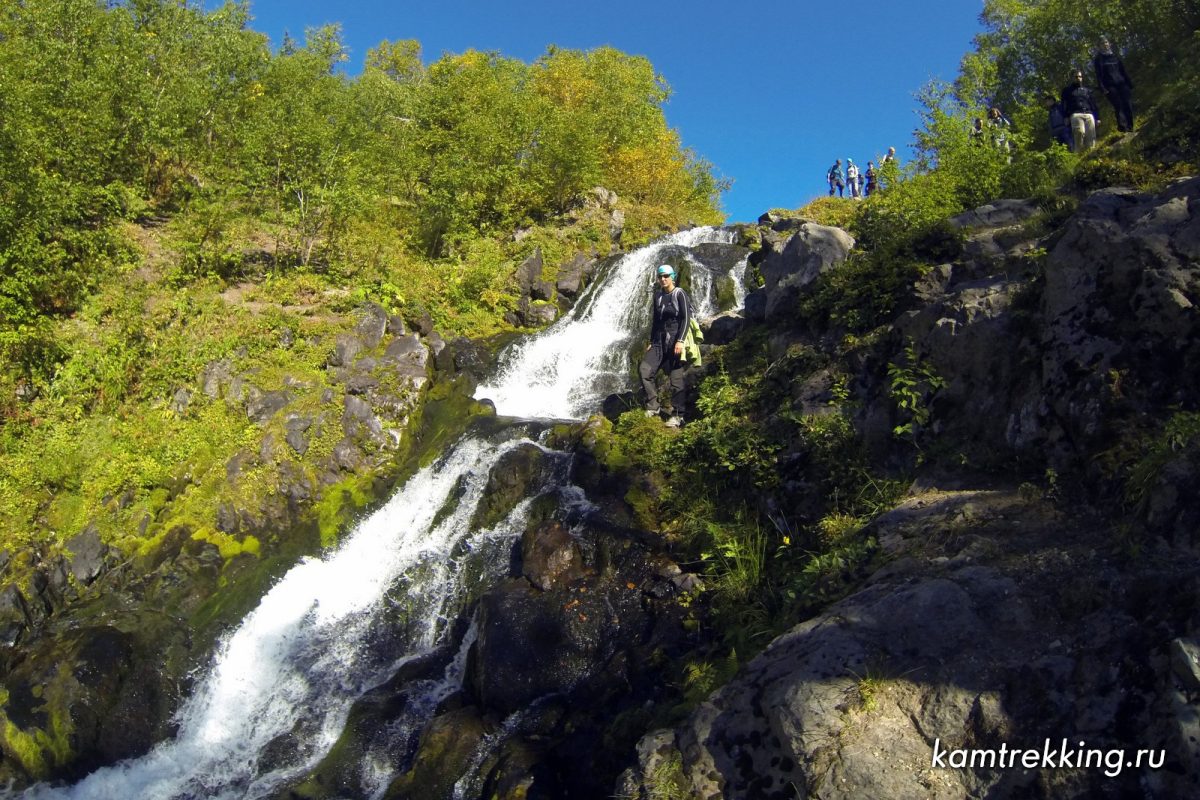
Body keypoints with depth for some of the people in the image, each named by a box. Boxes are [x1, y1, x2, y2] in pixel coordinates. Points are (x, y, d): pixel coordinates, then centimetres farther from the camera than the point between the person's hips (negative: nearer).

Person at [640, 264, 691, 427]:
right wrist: (651, 342, 16)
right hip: (659, 340, 6)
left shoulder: (679, 294, -5)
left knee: (675, 377, -4)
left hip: (675, 339, -6)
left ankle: (677, 415, 5)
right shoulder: (658, 295, 13)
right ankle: (653, 407, 2)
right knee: (644, 370, -7)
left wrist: (680, 340, -20)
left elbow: (686, 318, -11)